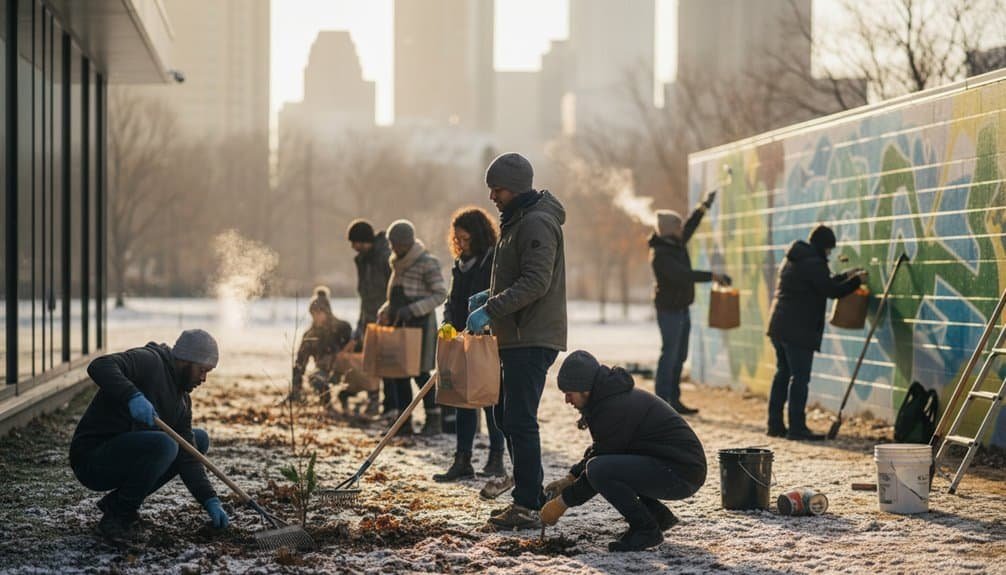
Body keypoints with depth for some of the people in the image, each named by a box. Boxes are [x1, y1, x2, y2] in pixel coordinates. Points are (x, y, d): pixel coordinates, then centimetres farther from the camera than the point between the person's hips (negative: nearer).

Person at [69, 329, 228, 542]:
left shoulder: (182, 400, 12)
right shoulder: (149, 361, -13)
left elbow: (187, 458, 7)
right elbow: (100, 366, -31)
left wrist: (210, 501, -3)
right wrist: (133, 396, -45)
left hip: (127, 455, 9)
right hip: (92, 459, -9)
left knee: (199, 440, 13)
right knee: (162, 444, -33)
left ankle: (117, 501, 8)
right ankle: (117, 516, -11)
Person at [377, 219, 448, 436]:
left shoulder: (427, 263, -10)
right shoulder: (398, 263, 15)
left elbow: (440, 294, -14)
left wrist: (413, 309, -21)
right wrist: (386, 310, 9)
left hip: (420, 323, -8)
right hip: (399, 323, 8)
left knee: (419, 371, -6)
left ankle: (433, 420, 5)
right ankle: (404, 421, 11)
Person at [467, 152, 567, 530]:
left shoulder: (536, 223, -15)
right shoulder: (517, 221, 18)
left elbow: (536, 282, -24)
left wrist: (491, 309, -25)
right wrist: (490, 296, 13)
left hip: (533, 339, -11)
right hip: (518, 337, 11)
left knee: (519, 420, -10)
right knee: (507, 416, 15)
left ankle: (527, 507, -7)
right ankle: (531, 497, 22)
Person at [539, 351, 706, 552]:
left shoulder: (616, 408, -20)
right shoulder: (615, 394, 12)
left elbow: (599, 466, -15)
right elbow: (599, 450, 26)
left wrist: (563, 502, -5)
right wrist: (570, 478, 16)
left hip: (683, 474, -11)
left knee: (598, 469, -24)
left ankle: (646, 530, -10)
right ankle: (658, 514, 19)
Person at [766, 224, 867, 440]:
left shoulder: (794, 259, 18)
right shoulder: (813, 263, -13)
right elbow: (832, 290, -12)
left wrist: (846, 276, 28)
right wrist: (856, 280, 3)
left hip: (779, 326, 10)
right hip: (798, 329, -10)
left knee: (783, 374, 14)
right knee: (800, 377, -6)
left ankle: (775, 424, 17)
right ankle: (797, 427, -6)